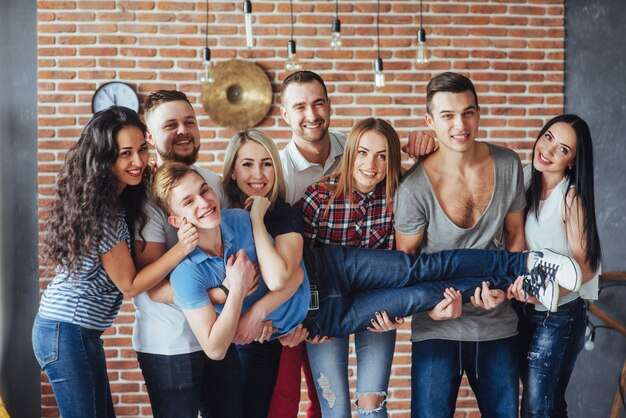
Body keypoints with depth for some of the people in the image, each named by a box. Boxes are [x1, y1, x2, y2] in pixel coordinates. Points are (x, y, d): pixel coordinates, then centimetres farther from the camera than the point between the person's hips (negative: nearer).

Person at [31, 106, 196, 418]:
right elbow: (129, 285, -17)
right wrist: (183, 247, -26)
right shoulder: (103, 213, -21)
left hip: (84, 332, 9)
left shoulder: (117, 202, 5)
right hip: (67, 332, -9)